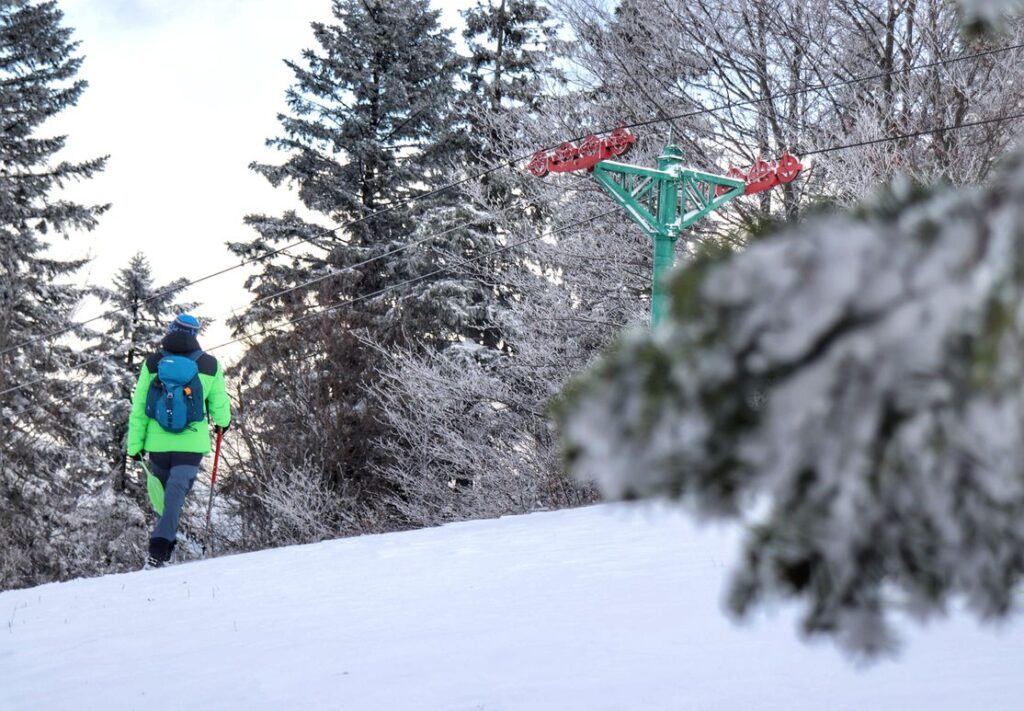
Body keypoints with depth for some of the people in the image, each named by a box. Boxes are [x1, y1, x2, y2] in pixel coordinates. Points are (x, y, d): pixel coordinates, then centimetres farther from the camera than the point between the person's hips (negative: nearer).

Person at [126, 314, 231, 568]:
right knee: (176, 492, -6)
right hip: (192, 442, -2)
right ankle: (160, 548, -22)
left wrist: (135, 444, 6)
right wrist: (222, 422, 31)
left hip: (158, 440, 2)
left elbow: (139, 407, 1)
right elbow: (219, 404, 8)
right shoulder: (210, 365, 0)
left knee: (162, 490, 21)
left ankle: (164, 545, 29)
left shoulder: (153, 363, 1)